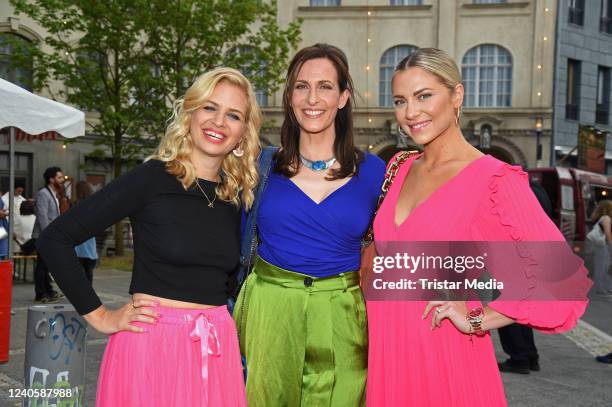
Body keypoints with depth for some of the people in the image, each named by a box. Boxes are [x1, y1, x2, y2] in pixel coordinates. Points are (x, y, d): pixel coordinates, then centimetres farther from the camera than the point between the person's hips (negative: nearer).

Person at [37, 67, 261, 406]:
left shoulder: (237, 196, 6)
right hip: (152, 343, -5)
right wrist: (99, 317, -8)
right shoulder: (152, 178, -9)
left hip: (217, 349, 5)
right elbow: (55, 239, -10)